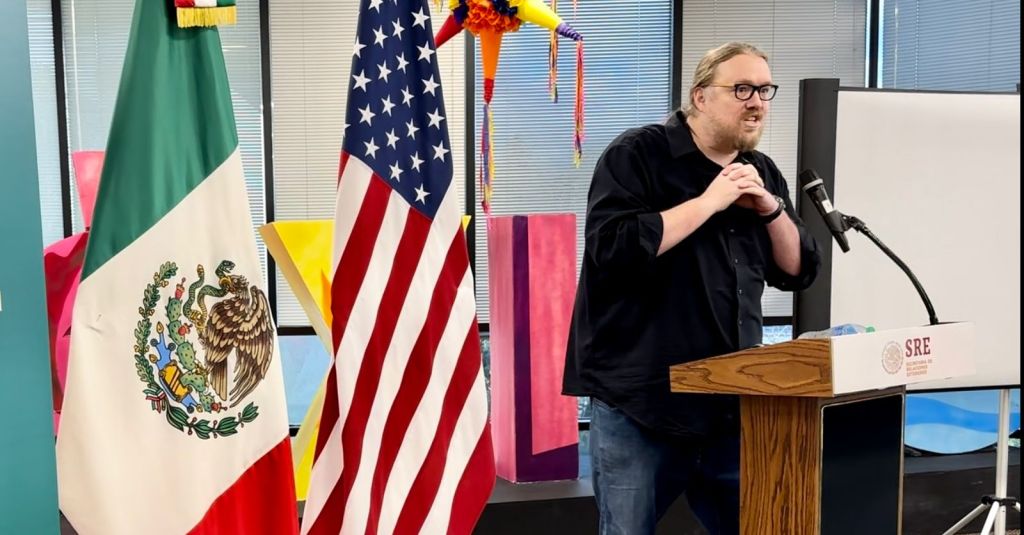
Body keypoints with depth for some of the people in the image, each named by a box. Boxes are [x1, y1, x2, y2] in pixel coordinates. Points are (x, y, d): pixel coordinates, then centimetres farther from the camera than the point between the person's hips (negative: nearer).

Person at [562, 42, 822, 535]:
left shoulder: (762, 173, 12)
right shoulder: (636, 154, -7)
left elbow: (799, 272, 11)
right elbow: (611, 248, -22)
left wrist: (771, 208, -6)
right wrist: (709, 201, -17)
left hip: (732, 404, 6)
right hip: (639, 402, -5)